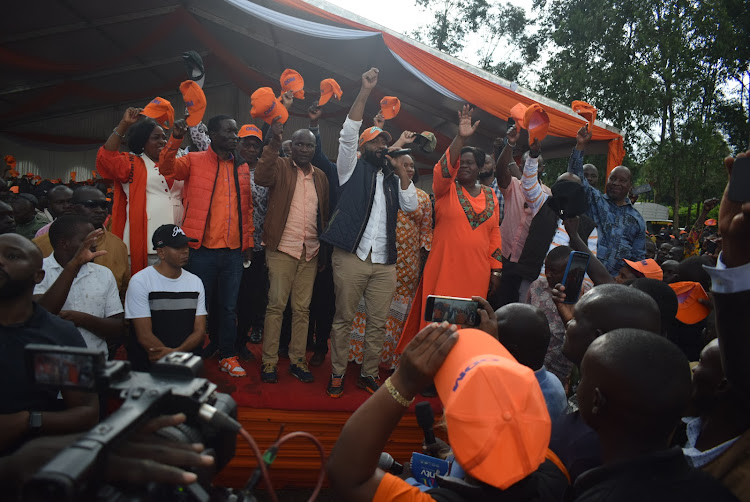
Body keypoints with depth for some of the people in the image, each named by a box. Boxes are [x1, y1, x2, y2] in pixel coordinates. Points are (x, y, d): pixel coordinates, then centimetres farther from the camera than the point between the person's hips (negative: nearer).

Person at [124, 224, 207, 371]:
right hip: (148, 364, -3)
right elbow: (144, 336, -9)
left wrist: (177, 352, -14)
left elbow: (200, 330, 6)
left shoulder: (196, 282, 11)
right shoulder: (140, 281, -3)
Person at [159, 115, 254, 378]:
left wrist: (248, 242, 12)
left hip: (234, 250, 4)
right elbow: (167, 167, -16)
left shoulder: (242, 168, 13)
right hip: (202, 248, -3)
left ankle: (227, 356, 25)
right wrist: (175, 139, -30)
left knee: (229, 307, 11)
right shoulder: (195, 161, 2)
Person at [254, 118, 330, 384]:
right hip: (282, 249, -4)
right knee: (276, 305, -1)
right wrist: (274, 143, -27)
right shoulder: (280, 166, 3)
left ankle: (297, 360, 19)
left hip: (310, 252, 4)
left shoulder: (320, 176, 14)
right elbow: (261, 177, -19)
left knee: (302, 308, 9)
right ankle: (269, 361, 9)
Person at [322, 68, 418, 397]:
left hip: (384, 262, 4)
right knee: (343, 319, 1)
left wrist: (404, 173, 3)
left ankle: (368, 374, 21)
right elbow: (348, 134, -4)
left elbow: (411, 206, 9)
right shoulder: (353, 168, 10)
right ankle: (337, 374, 15)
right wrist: (365, 91, -8)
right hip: (351, 256, -4)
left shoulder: (393, 179, 22)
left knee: (378, 323, 6)